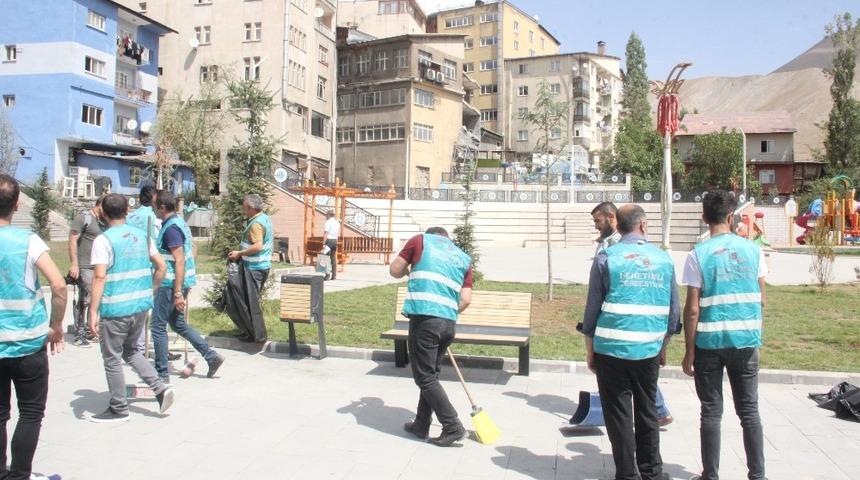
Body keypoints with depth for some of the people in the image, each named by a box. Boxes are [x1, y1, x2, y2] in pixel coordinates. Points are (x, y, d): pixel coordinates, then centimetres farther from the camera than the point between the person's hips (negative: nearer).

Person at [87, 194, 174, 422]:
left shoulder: (103, 240, -11)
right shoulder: (142, 235, 6)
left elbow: (100, 277, -19)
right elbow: (161, 266, 7)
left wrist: (93, 311, -16)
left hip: (115, 309, -6)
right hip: (141, 306, 6)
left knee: (112, 358, 10)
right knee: (131, 351, 23)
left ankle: (119, 409, 19)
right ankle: (160, 388, 10)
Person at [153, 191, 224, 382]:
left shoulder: (171, 228, -18)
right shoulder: (179, 222, 12)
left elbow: (179, 261, -22)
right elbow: (192, 251, 21)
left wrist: (177, 293, -23)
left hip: (171, 285, -10)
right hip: (177, 282, 10)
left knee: (158, 327, 1)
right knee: (178, 324, 17)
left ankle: (162, 374, 10)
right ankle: (211, 356, 15)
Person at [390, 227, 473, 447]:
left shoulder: (421, 240, 10)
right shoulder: (463, 258, 19)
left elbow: (395, 271, 9)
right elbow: (465, 299, 8)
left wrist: (409, 270, 30)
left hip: (424, 319, -5)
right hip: (449, 323, 5)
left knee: (425, 377, 2)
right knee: (430, 374, 19)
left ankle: (453, 427, 0)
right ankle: (421, 425, 27)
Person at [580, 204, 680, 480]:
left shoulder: (606, 258, -5)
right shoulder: (663, 259, 3)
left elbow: (592, 308, -5)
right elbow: (673, 311, 8)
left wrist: (589, 351, 5)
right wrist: (663, 349, 21)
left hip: (612, 349, -3)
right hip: (649, 351, 3)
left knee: (619, 415, 6)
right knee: (647, 413, 17)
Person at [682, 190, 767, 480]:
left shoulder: (698, 255, -9)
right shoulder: (753, 250, 0)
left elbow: (693, 309, -10)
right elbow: (761, 300, 5)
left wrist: (689, 352, -2)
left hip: (710, 341, -2)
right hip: (746, 340, 3)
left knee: (712, 412, 7)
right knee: (749, 410, 14)